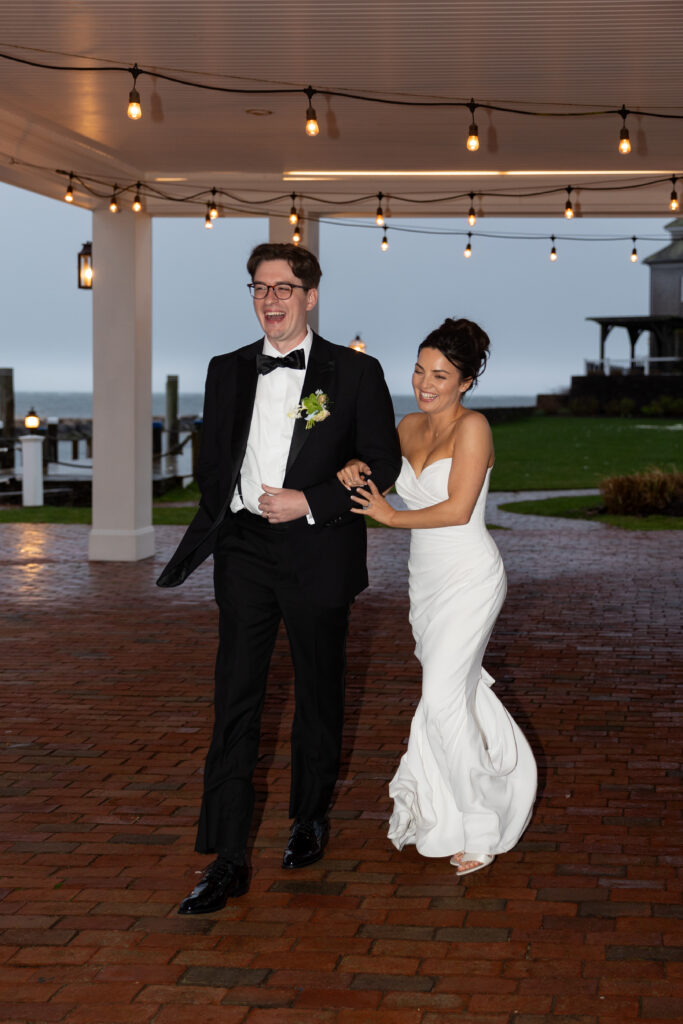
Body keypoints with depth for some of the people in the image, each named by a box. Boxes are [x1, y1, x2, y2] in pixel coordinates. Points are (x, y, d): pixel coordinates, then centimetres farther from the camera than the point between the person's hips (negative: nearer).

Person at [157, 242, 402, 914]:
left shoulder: (356, 373, -1)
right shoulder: (228, 372, 10)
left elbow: (382, 462, -2)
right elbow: (212, 462, 16)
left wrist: (311, 502, -13)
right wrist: (213, 530, 6)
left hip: (316, 551, -2)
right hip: (244, 550, 2)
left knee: (318, 694, 12)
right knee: (236, 702, -3)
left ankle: (310, 818, 34)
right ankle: (227, 860, -2)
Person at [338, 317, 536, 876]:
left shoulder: (472, 427, -13)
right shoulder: (410, 426, 8)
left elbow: (457, 510, -19)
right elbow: (380, 483, 19)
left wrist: (390, 515, -9)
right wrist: (359, 470, -4)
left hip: (469, 578, -7)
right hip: (426, 578, 7)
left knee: (444, 699, -9)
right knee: (458, 689, 15)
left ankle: (479, 827, 5)